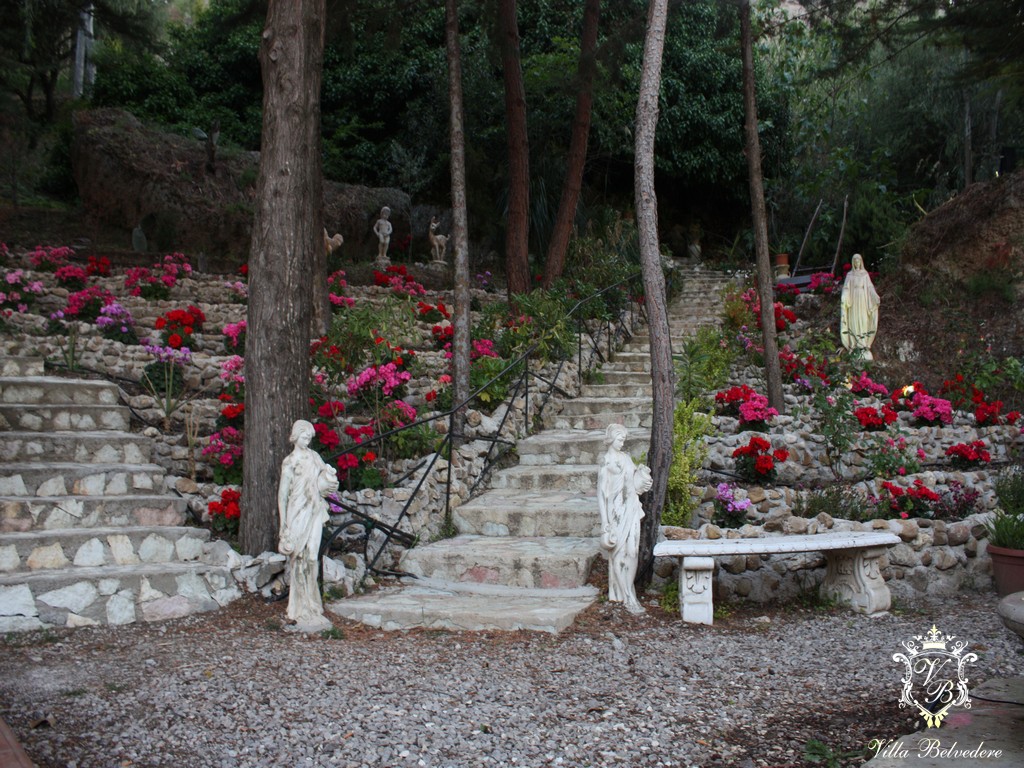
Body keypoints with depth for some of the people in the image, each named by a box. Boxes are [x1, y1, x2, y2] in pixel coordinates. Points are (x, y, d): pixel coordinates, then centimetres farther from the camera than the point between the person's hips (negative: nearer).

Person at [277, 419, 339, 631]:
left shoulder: (315, 457, 11)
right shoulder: (290, 462, -5)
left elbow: (325, 486, 16)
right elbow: (282, 494, -7)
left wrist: (327, 475, -6)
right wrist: (283, 524, -10)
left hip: (314, 514, 5)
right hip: (298, 514, -5)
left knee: (311, 560, 8)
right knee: (301, 562, -4)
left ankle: (311, 610, 16)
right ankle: (303, 614, 2)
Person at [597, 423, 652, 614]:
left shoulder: (626, 458, 11)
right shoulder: (606, 461, -7)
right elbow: (603, 491, -9)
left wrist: (642, 473, -3)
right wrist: (606, 521, -13)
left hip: (631, 508, 7)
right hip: (617, 510, -6)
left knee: (632, 550, 5)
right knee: (620, 552, -4)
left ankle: (625, 590, 15)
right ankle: (628, 598, -2)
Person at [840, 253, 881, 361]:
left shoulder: (865, 274, 9)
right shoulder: (849, 275, 8)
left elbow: (870, 288, 4)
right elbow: (846, 288, 1)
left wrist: (876, 297, -9)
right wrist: (844, 299, -16)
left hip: (863, 301, 1)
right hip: (853, 301, 0)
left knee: (864, 322, -2)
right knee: (854, 322, -3)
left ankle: (864, 345, -1)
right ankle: (855, 345, -1)